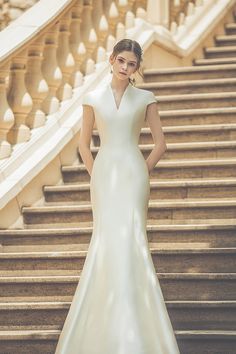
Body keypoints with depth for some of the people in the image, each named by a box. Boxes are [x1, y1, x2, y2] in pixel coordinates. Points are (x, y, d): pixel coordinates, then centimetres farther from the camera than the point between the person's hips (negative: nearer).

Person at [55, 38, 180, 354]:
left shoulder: (145, 99, 5)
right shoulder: (93, 98, 8)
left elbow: (160, 144, 7)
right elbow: (84, 143, 14)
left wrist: (143, 172, 1)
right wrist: (94, 175, 6)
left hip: (132, 174, -1)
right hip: (103, 174, 2)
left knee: (130, 239, -9)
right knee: (106, 242, -1)